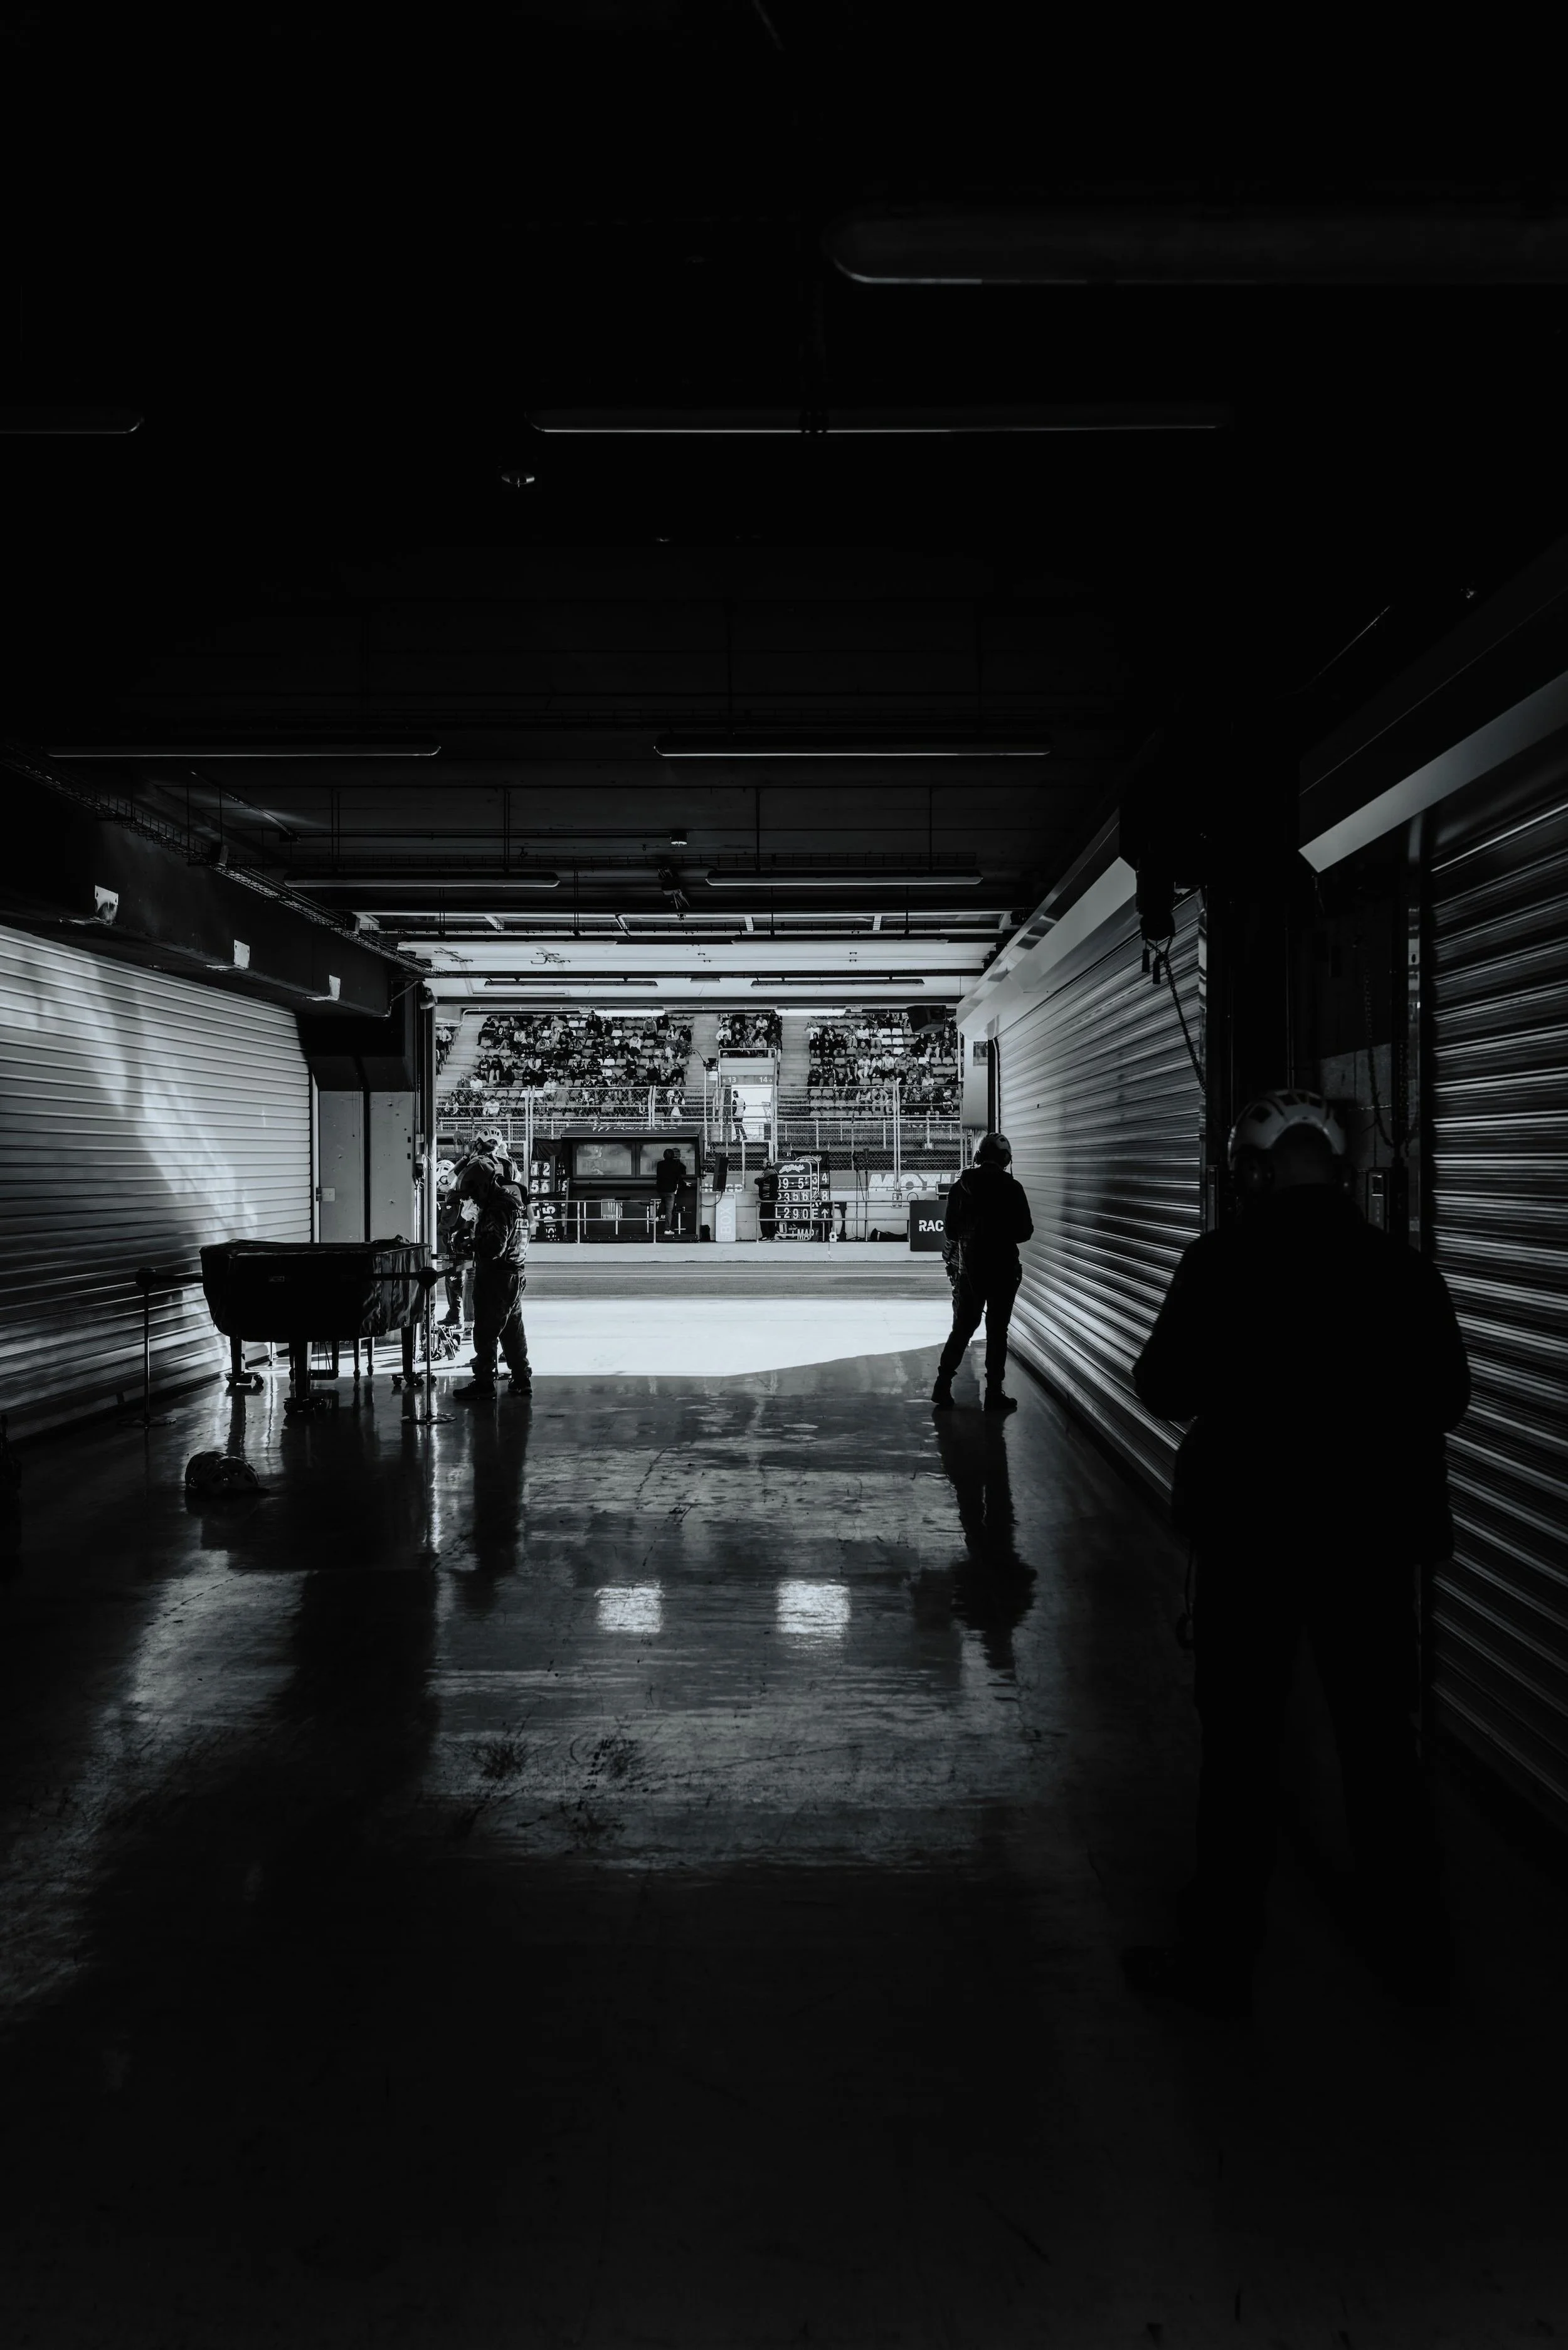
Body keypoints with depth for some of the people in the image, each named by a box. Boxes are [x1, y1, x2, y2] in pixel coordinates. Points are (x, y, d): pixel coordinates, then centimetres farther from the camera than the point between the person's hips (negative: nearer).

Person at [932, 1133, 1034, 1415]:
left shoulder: (961, 1185, 0)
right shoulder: (1012, 1188, -11)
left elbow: (949, 1228, 3)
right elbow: (1025, 1231, -7)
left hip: (968, 1268, 3)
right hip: (1002, 1269, -3)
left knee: (962, 1327, 13)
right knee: (997, 1330, 5)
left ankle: (942, 1386, 8)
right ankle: (994, 1394, 7)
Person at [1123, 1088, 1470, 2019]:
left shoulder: (1222, 1264, -14)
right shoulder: (1406, 1268, -5)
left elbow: (1165, 1386, -8)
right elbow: (1448, 1397, 5)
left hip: (1252, 1537, -3)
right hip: (1376, 1539, 3)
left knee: (1241, 1745, 8)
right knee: (1383, 1742, 17)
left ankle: (1222, 1960, 18)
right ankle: (1417, 1949, 30)